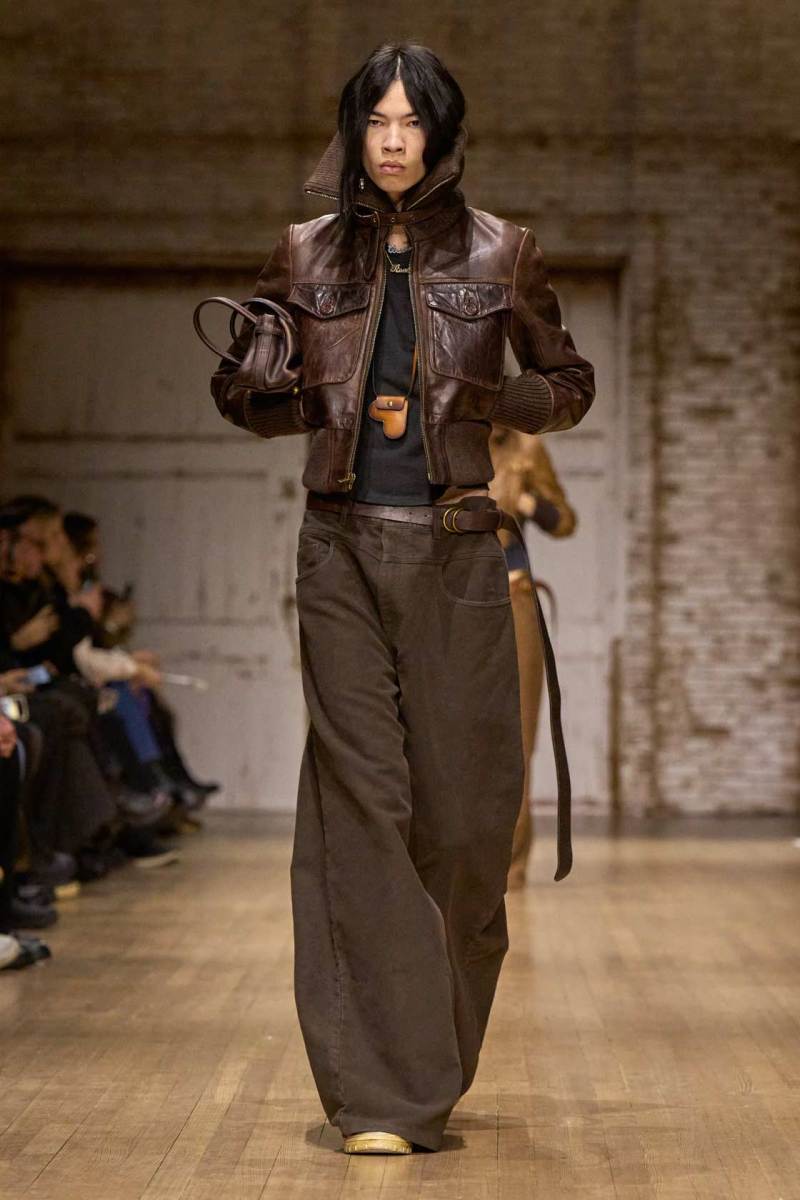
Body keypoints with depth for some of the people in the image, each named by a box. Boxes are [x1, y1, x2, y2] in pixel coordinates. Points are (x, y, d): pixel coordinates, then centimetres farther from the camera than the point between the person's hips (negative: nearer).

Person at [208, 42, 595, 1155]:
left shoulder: (500, 252, 6)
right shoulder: (306, 254, 9)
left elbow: (571, 387, 12)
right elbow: (248, 396, 14)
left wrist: (468, 397, -6)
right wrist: (329, 402, -8)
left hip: (456, 551, 0)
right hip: (344, 549, 0)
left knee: (464, 802, 0)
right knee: (360, 796, -5)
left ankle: (436, 1055, 23)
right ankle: (378, 1092, -3)